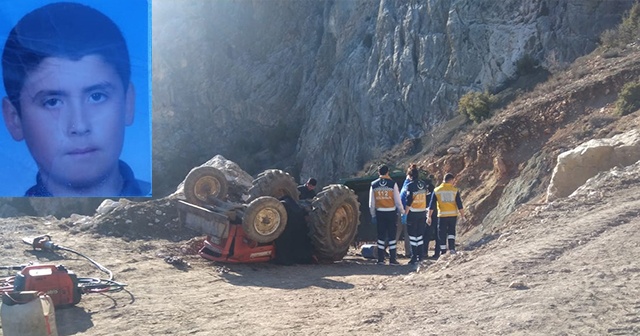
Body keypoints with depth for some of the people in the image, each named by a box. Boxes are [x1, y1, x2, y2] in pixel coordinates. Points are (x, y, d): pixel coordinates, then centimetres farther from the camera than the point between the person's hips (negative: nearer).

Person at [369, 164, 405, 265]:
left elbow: (371, 202, 5)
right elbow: (397, 201, -6)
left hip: (379, 213, 2)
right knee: (392, 235, 3)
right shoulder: (392, 184, -7)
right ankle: (392, 259, 3)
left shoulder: (374, 185, 1)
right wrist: (402, 212, 7)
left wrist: (373, 215, 13)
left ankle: (380, 259, 10)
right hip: (391, 212, -2)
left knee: (381, 235, 9)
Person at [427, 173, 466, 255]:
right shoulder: (455, 190, -1)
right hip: (453, 215, 0)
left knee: (442, 234, 8)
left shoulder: (437, 190, 1)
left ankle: (443, 252, 8)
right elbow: (459, 205, -2)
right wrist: (462, 215, 6)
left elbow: (432, 205, 0)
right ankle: (452, 248, 0)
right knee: (451, 232, 14)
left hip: (442, 215, 0)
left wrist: (429, 216, 2)